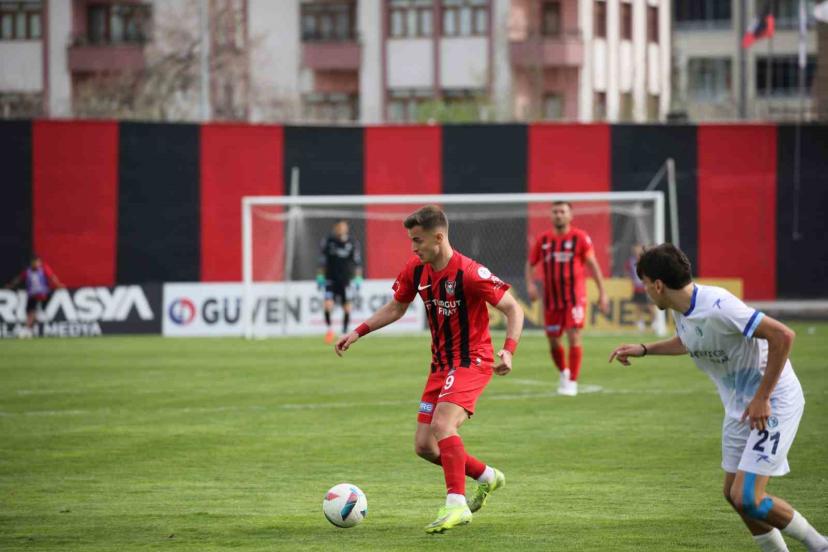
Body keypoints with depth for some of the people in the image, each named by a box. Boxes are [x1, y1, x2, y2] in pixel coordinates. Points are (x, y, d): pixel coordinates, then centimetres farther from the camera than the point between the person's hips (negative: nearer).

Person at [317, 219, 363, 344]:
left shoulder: (352, 243, -4)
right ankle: (329, 328, 8)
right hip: (330, 279, -1)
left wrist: (358, 278, -1)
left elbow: (357, 262, 2)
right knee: (328, 304, -15)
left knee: (347, 307, 3)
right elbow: (322, 261, 4)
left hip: (346, 280, 1)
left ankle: (345, 333, 17)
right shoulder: (328, 241, -4)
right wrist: (320, 277, 4)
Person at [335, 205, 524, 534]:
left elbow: (513, 310, -16)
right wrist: (358, 333, 7)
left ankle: (456, 505, -26)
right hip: (441, 364, 8)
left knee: (442, 424, -29)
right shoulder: (416, 270, 0)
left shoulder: (469, 273, -21)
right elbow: (395, 308, 16)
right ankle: (487, 477, 26)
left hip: (472, 361, -8)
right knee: (424, 446, 5)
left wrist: (508, 351, -31)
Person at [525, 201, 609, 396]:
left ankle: (572, 382, -7)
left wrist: (602, 293, -6)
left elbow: (592, 264, -3)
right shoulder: (543, 240, 5)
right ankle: (564, 373, 34)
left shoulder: (580, 238, -3)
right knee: (553, 341, 8)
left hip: (575, 297, -3)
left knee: (574, 336, -13)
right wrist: (531, 284, -5)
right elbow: (530, 264, 14)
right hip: (551, 298, 3)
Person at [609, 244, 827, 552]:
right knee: (734, 494, 10)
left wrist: (762, 397, -24)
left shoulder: (717, 307, -27)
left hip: (773, 403, -9)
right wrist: (643, 350, 18)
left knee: (746, 498, -15)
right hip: (739, 407, 9)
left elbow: (782, 335, -29)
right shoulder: (680, 310, 2)